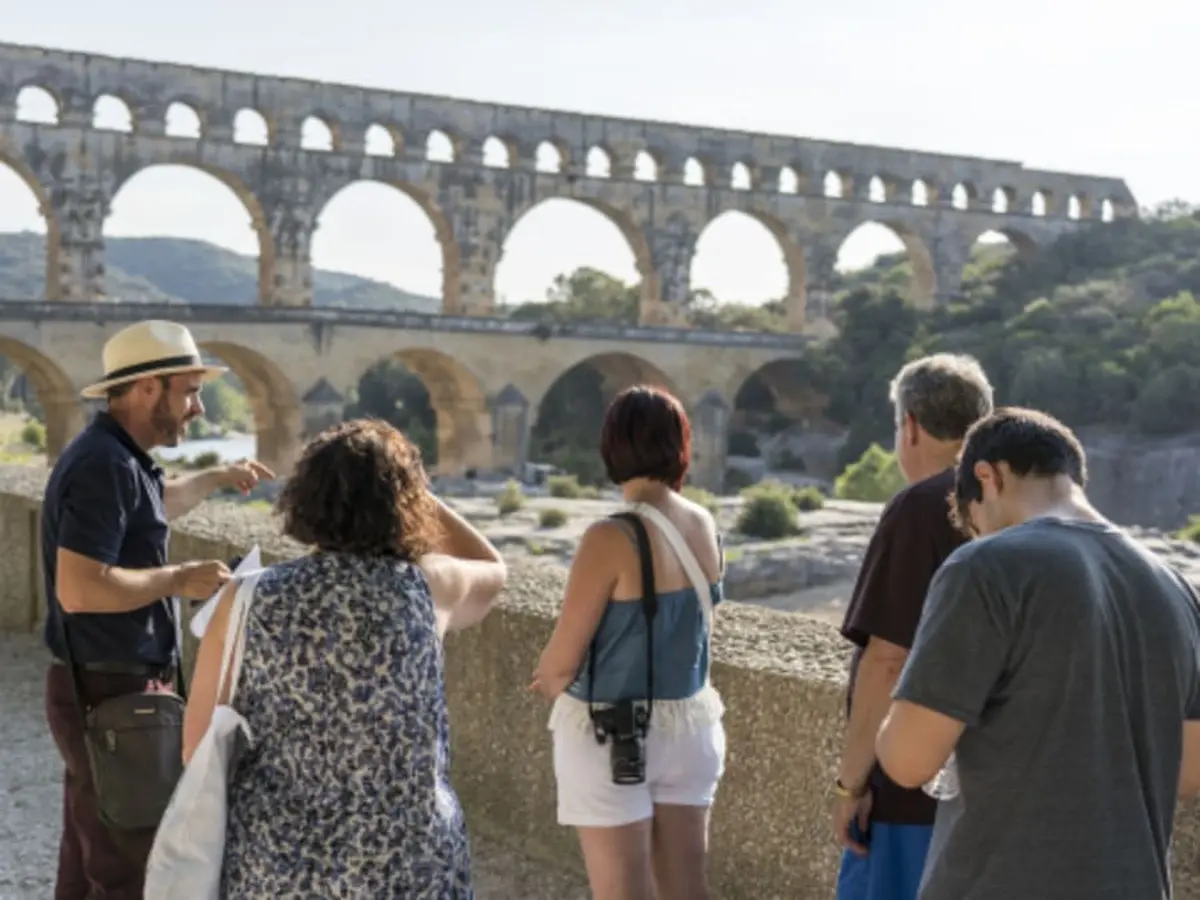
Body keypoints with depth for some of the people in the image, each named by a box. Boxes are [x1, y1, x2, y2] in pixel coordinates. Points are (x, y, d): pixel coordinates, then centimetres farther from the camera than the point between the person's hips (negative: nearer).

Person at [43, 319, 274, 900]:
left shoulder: (117, 460, 12)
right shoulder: (105, 465, -20)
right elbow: (79, 589, -29)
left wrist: (217, 478, 43)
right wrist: (180, 580, -20)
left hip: (107, 690, 10)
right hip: (112, 696, -10)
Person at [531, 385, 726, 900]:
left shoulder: (612, 539, -20)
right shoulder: (704, 528, 0)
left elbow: (561, 660, -14)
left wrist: (550, 684, 9)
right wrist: (567, 674, 13)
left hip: (612, 734, -6)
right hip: (688, 723, 6)